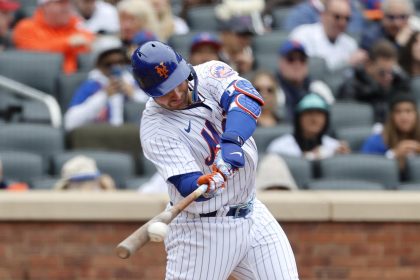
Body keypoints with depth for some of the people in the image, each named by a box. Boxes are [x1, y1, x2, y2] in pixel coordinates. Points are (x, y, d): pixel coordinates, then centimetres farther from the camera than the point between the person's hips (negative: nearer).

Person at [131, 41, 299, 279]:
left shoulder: (210, 74, -5)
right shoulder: (155, 130, -18)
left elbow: (246, 97, -25)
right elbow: (190, 188, -27)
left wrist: (232, 141, -43)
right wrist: (210, 182, -50)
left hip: (252, 214, 5)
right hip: (203, 230, -5)